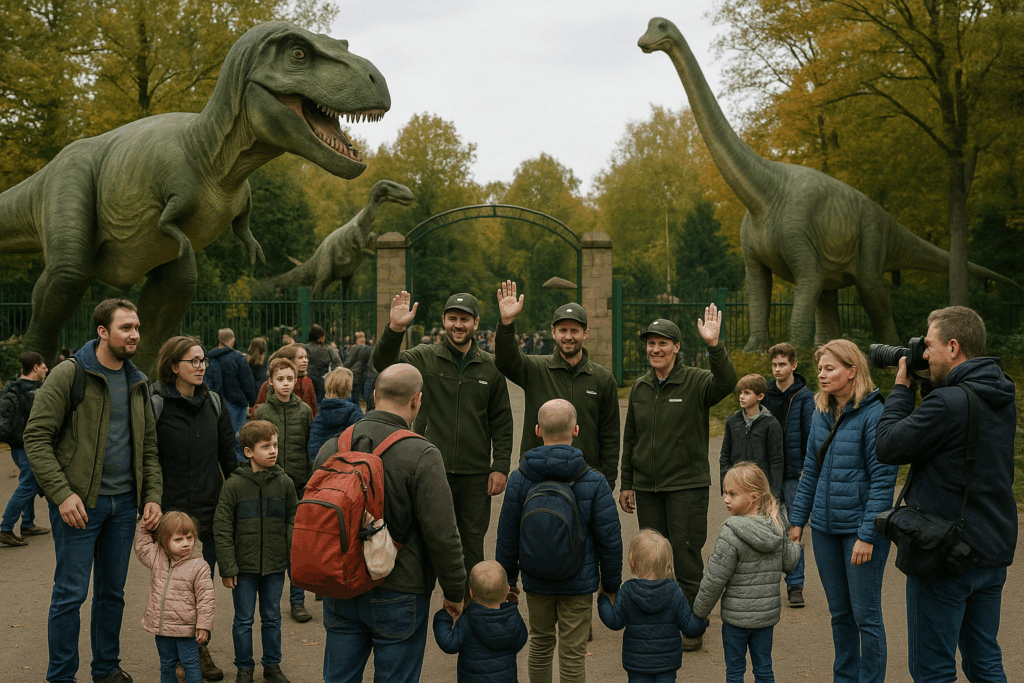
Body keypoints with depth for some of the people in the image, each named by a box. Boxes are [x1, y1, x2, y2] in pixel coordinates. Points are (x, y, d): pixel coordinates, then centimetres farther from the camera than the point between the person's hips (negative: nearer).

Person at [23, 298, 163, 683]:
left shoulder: (138, 384, 11)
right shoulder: (69, 375, -8)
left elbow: (149, 446, 16)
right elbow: (36, 437, -11)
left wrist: (152, 495, 4)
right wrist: (62, 493, -19)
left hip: (124, 504, 6)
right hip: (79, 503, -6)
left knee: (113, 592, 14)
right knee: (71, 593, -1)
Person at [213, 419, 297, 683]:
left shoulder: (284, 483, 0)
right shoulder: (234, 485, -9)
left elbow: (294, 518, 10)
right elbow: (222, 529, -7)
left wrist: (292, 546, -3)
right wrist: (227, 567, -9)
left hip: (275, 566, 2)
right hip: (244, 567, -2)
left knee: (272, 618, 13)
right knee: (243, 620, 8)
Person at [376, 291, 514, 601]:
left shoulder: (490, 367, 6)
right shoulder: (425, 359, 2)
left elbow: (502, 423, 7)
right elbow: (383, 362, -13)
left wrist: (501, 466, -1)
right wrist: (395, 329, -30)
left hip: (476, 474, 1)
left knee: (472, 546, 9)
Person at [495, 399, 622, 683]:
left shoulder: (519, 480, -9)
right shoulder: (594, 482, -13)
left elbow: (507, 537, -2)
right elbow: (609, 539, -8)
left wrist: (507, 580, 12)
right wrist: (611, 585, 5)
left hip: (536, 582, 2)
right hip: (579, 584, -2)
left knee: (541, 643, 22)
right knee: (573, 654, 8)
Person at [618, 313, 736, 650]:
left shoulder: (696, 381, -6)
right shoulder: (640, 388, 9)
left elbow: (726, 383, -29)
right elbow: (630, 439, 15)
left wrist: (714, 346, -43)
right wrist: (626, 484, 13)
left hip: (687, 486, -5)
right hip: (647, 488, 5)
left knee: (686, 556, -2)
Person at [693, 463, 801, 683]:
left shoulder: (730, 534, -22)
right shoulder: (777, 528, -3)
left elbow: (715, 579, -17)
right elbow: (789, 562, 10)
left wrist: (699, 612, -4)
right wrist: (795, 548, 30)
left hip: (737, 615, -6)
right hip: (768, 613, 6)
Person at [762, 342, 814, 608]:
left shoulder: (804, 397, -4)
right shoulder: (765, 394, 6)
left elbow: (810, 435, -4)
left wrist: (807, 470, -9)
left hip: (793, 472, -3)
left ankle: (795, 585, 7)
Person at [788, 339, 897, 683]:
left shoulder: (873, 415, -14)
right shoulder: (821, 414, 8)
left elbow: (883, 478, -16)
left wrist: (868, 534, -18)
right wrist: (798, 519, 11)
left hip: (860, 528, -6)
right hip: (826, 527, 7)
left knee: (866, 615, 3)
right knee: (839, 613, 16)